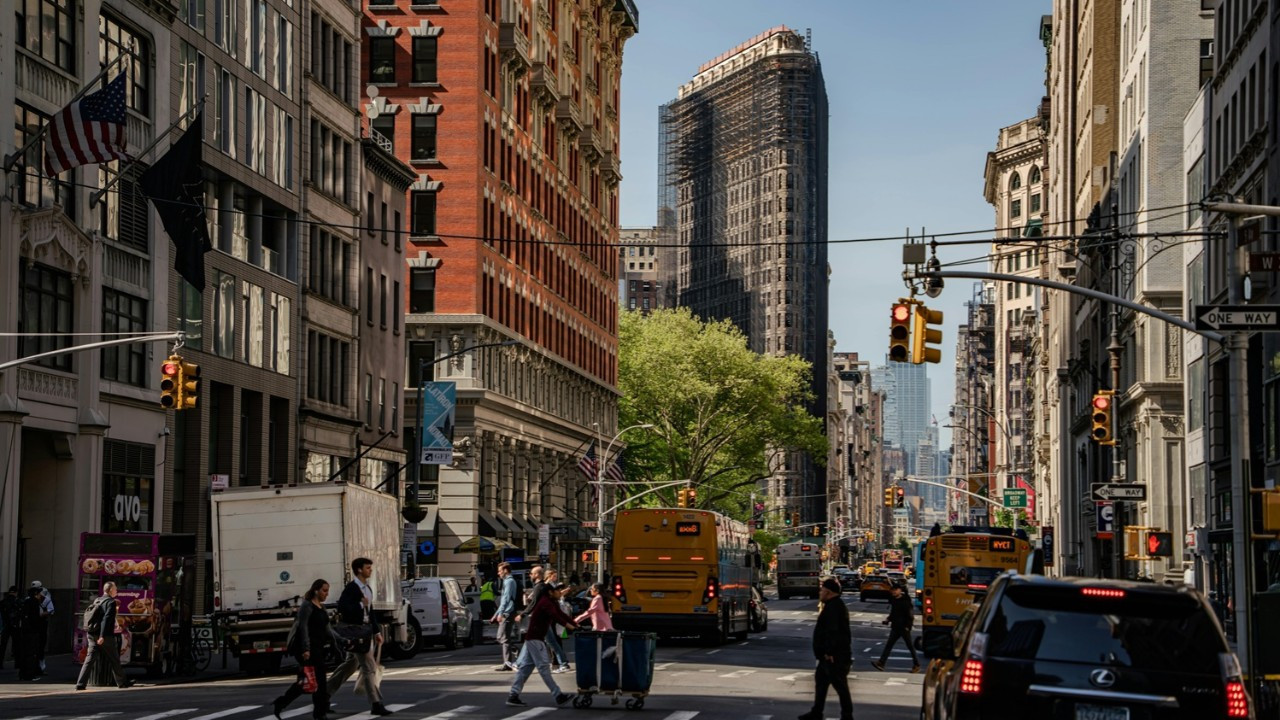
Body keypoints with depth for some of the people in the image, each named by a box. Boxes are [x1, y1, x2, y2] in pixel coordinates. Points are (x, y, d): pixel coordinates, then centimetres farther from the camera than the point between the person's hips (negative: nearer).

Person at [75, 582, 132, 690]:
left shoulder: (97, 601, 14)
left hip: (93, 635, 6)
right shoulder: (111, 602, -10)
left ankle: (80, 684, -7)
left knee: (89, 659, 2)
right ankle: (122, 682, 17)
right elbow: (106, 619, -20)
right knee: (114, 660, 7)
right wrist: (102, 636, -25)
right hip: (106, 636, -6)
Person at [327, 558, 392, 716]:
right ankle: (376, 704, -7)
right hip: (354, 630, -10)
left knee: (350, 664, 19)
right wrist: (360, 604, -22)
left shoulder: (367, 589, 13)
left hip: (364, 629, 10)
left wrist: (376, 632, 17)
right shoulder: (351, 588, -15)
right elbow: (342, 607, -26)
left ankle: (325, 694, 31)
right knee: (369, 667, -9)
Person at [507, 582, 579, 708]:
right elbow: (555, 616, -28)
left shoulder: (552, 603, 14)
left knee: (526, 667, 9)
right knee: (544, 666, -8)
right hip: (535, 638, -10)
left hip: (533, 638, 10)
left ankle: (513, 696, 9)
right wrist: (570, 626, -34)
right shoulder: (545, 602, -17)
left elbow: (562, 615, 11)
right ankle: (558, 696, -9)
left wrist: (576, 625, 1)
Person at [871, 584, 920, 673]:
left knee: (910, 646, 3)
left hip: (904, 628, -7)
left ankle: (916, 665, 13)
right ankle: (881, 663, -5)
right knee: (888, 644, 0)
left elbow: (910, 615, -15)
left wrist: (908, 626, -19)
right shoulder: (894, 600, 10)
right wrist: (888, 619, 6)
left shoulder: (905, 601, -13)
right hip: (895, 627, 7)